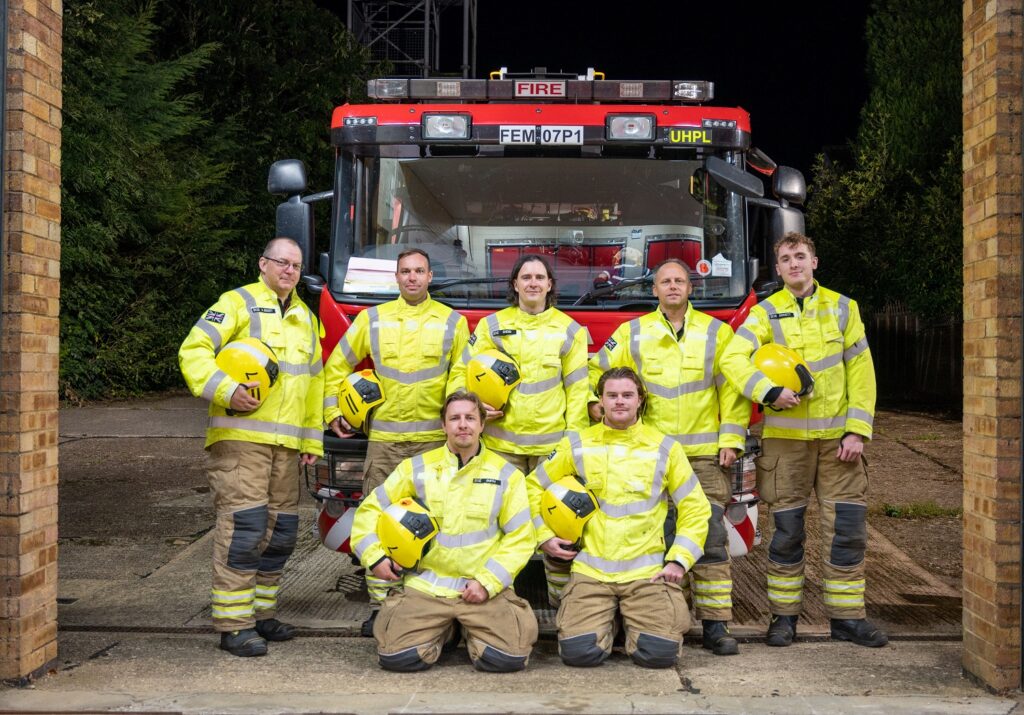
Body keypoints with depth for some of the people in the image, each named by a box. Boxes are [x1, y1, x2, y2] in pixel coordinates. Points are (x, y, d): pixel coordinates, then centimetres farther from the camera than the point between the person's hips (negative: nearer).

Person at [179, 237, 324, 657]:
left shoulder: (305, 317, 21)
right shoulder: (238, 303, -1)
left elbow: (314, 381, 26)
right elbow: (194, 351, -10)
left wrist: (312, 439, 20)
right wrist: (226, 391, -24)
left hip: (286, 444, 7)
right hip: (241, 437, -7)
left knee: (281, 531, 10)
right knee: (244, 526, -12)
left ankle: (261, 612, 22)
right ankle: (233, 625, -7)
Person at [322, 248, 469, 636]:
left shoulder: (452, 322, 7)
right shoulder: (372, 319, 10)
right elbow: (337, 365, 17)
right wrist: (333, 411, 11)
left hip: (433, 438, -1)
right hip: (384, 437, 1)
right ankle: (379, 604, 7)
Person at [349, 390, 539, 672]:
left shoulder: (506, 475, 2)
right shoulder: (416, 469, 4)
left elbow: (520, 537, 2)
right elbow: (370, 509, 11)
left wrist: (488, 582, -8)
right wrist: (374, 556, -3)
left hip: (484, 586, 0)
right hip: (425, 585, 1)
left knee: (509, 657, -21)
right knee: (396, 657, -19)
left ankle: (474, 633, 15)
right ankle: (444, 633, 15)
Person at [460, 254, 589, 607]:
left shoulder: (568, 330, 8)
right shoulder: (491, 326, 9)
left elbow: (577, 388, 6)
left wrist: (575, 437, -1)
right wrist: (475, 405, -8)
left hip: (552, 443, 0)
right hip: (502, 442, 1)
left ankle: (562, 595, 10)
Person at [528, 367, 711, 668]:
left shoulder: (665, 448, 4)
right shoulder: (577, 445, 5)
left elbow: (695, 507, 8)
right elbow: (534, 486, 16)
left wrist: (679, 560, -2)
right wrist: (544, 536, 5)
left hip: (647, 572, 0)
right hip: (590, 570, 0)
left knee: (660, 653, -19)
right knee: (579, 652, -19)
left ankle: (633, 620, 16)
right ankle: (605, 622, 17)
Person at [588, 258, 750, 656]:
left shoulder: (716, 333, 10)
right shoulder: (632, 334, 11)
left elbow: (733, 389, 7)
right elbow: (597, 371, 17)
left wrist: (731, 439, -1)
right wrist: (596, 405, 1)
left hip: (705, 454, 0)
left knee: (711, 536, -5)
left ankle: (716, 624, -1)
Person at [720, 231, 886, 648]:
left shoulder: (842, 308, 6)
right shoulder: (766, 313, 2)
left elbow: (861, 372, 4)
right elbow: (732, 359, -12)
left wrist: (857, 431, -3)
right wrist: (769, 392, -24)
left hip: (836, 436, 1)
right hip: (786, 436, -1)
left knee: (847, 527, 1)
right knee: (786, 528, 4)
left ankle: (847, 617, 12)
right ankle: (784, 614, 15)